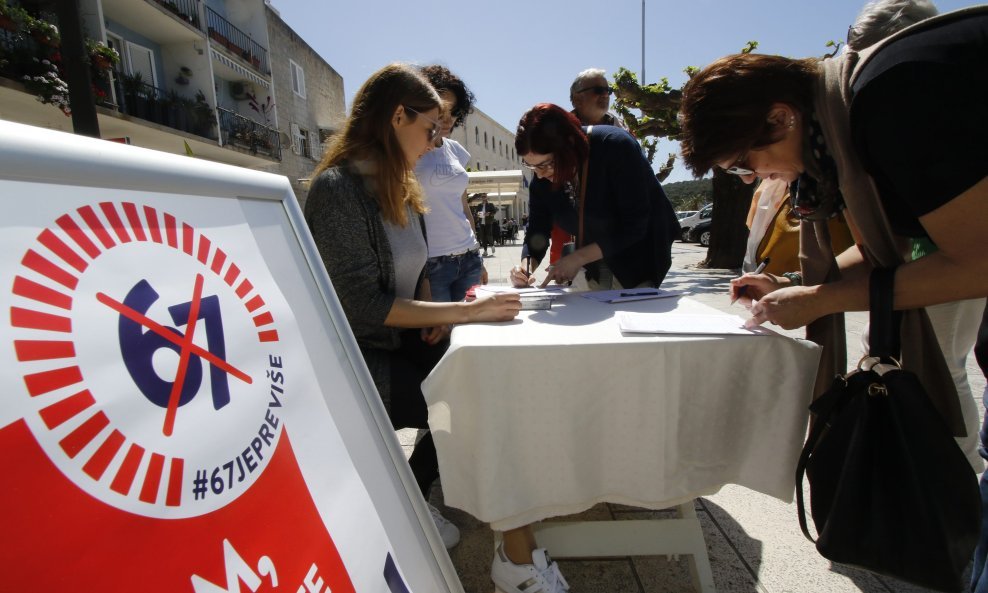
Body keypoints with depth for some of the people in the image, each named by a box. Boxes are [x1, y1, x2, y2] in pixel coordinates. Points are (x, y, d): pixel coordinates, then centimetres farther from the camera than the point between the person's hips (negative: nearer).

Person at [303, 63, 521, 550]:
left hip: (402, 340, 8)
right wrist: (463, 311, -25)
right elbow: (366, 304, -24)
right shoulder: (337, 189, -19)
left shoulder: (399, 187, 8)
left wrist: (434, 314, -4)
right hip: (356, 358, -7)